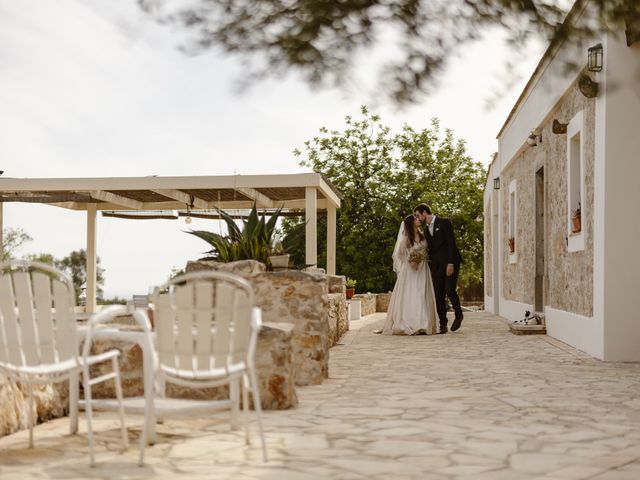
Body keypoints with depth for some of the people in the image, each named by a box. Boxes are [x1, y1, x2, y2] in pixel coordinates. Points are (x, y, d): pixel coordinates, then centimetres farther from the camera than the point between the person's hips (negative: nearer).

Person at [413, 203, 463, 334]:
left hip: (450, 263, -6)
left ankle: (459, 315, 8)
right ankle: (443, 325, 4)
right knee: (439, 296, 0)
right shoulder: (426, 229, 18)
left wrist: (450, 263, -18)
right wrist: (429, 267, 8)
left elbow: (451, 243, -10)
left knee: (450, 291, -16)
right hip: (436, 265, 6)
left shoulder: (444, 222, -3)